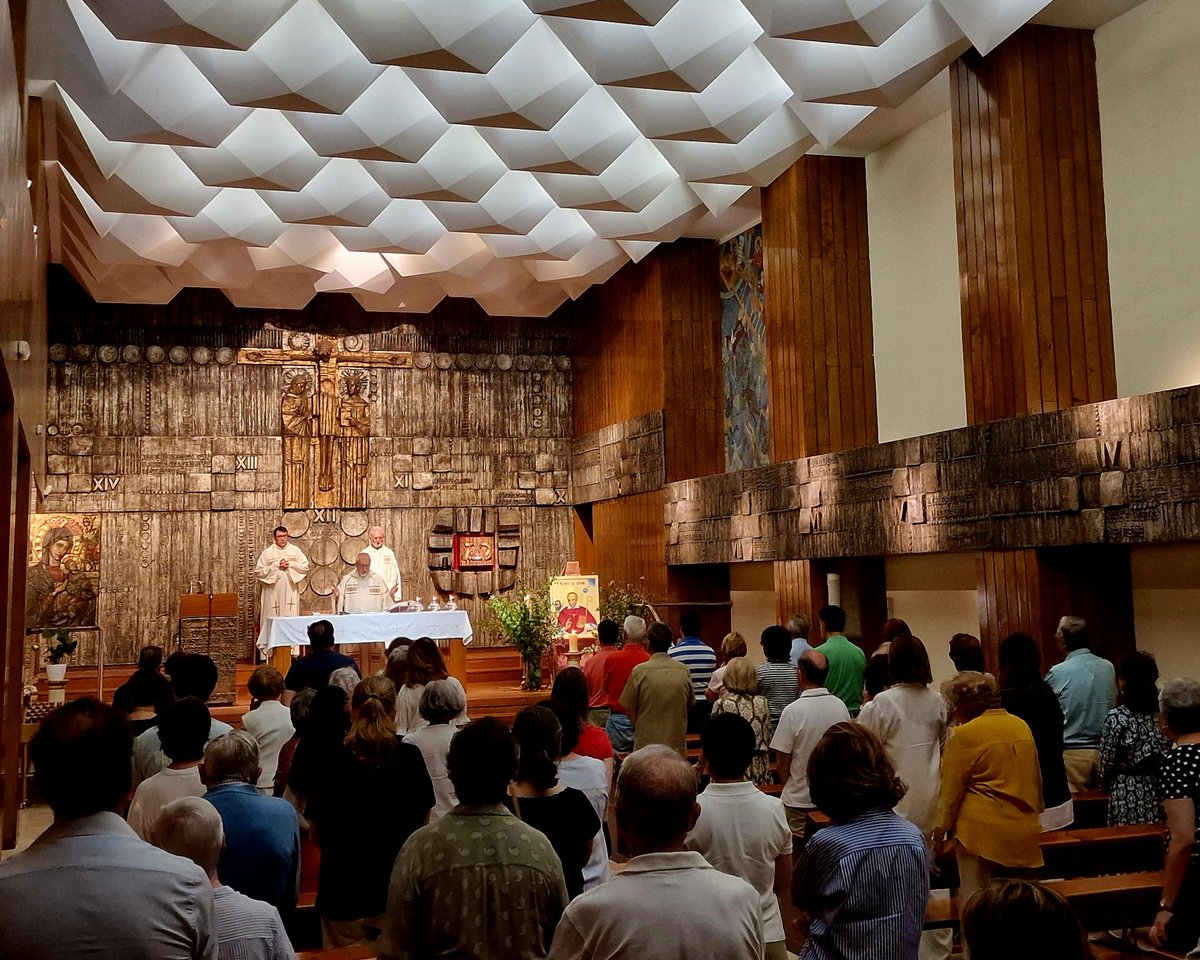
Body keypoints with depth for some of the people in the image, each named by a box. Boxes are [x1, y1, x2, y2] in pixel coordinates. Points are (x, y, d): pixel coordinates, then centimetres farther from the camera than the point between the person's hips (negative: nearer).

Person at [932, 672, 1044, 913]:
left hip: (982, 829, -7)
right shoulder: (1022, 726, 11)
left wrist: (939, 832, -1)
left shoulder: (965, 734, -9)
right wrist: (1034, 811, 33)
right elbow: (1036, 778, 21)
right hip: (1023, 829, 7)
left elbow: (950, 789, -8)